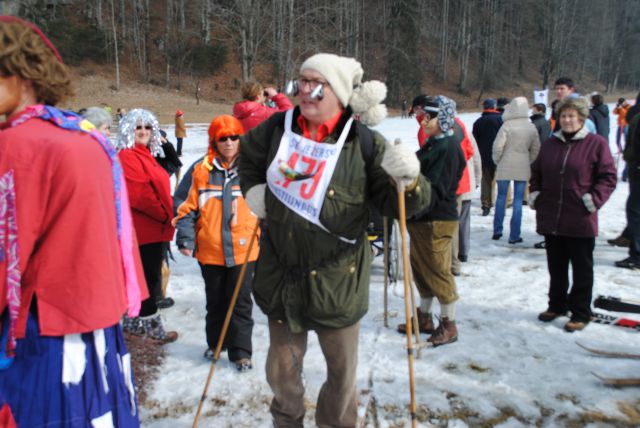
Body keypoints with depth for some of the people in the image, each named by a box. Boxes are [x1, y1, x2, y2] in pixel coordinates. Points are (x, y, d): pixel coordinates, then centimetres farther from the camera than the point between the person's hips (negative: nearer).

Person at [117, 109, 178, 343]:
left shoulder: (146, 156, 19)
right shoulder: (127, 157, -13)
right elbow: (138, 193, -21)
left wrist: (166, 215, 10)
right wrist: (163, 214, -13)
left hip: (154, 227, 10)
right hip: (144, 229, -10)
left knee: (143, 276, 17)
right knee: (149, 277, -3)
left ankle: (134, 321, 29)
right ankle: (151, 324, 7)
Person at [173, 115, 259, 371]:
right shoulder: (203, 170, -1)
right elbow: (190, 208, 3)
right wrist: (186, 238, -4)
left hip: (243, 250, -2)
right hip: (210, 251, 2)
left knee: (241, 302, 4)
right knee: (215, 301, 18)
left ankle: (241, 351, 19)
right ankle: (215, 343, 38)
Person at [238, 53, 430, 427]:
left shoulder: (364, 142, -13)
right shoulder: (279, 127, -2)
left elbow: (398, 203, -9)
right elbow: (249, 154, 20)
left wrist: (409, 182, -29)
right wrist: (252, 189, 6)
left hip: (338, 279, -3)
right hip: (281, 272, 4)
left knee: (342, 369, 16)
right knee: (282, 367, 21)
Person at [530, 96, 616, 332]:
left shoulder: (596, 144, -4)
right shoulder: (550, 144, 10)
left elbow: (608, 177, -5)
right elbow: (536, 173, 20)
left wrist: (594, 199, -15)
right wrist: (535, 194, 7)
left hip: (580, 221, -4)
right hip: (550, 219, 5)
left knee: (582, 269, 7)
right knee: (556, 267, 17)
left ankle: (581, 313, 19)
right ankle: (557, 305, 32)